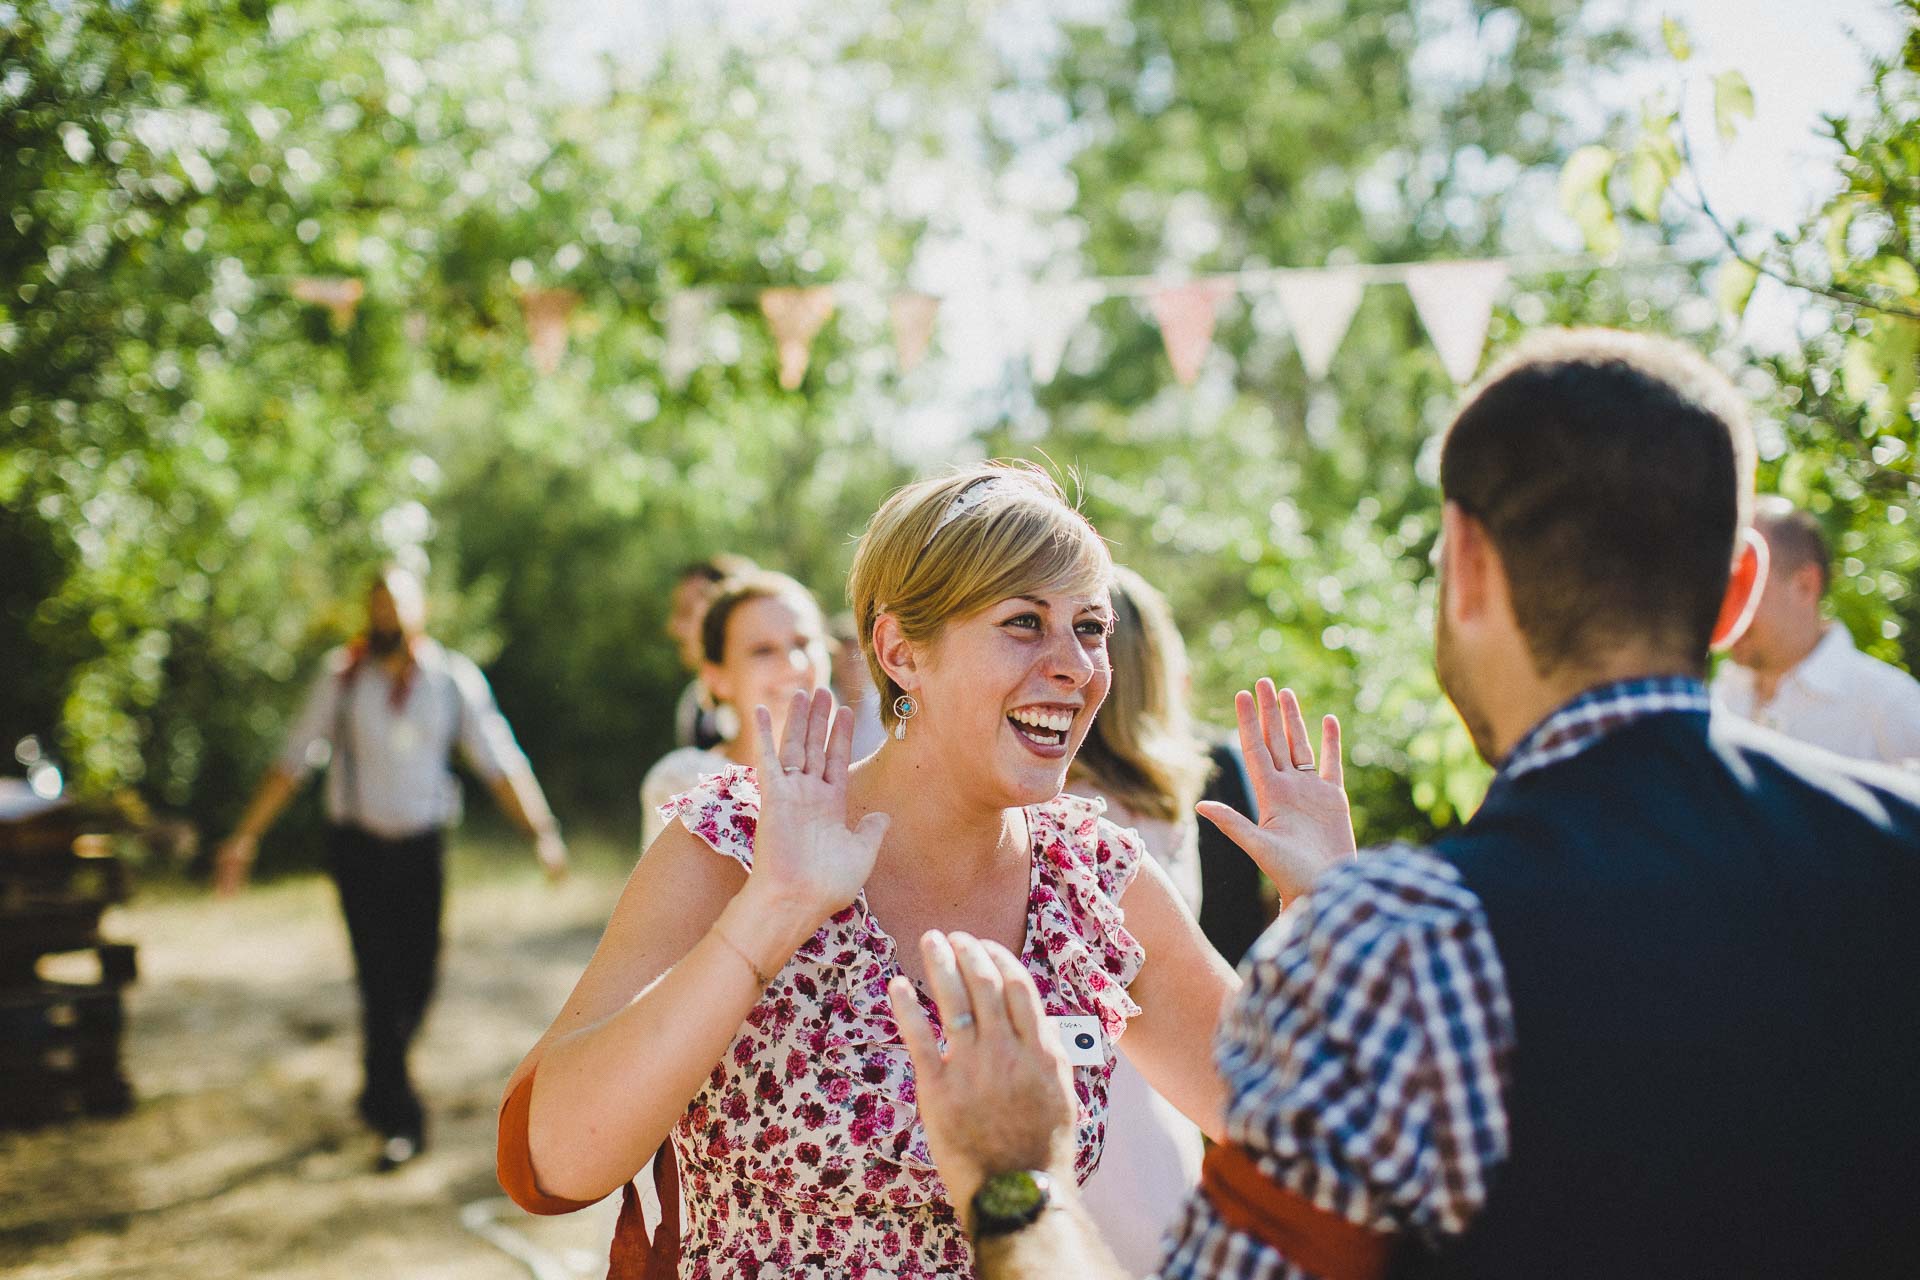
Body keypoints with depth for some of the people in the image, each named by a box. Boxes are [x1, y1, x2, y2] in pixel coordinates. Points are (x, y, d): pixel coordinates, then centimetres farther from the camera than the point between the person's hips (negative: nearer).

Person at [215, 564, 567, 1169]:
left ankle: (379, 1089, 32)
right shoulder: (342, 676, -2)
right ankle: (401, 1116, 4)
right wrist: (245, 837, -2)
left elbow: (499, 762, 0)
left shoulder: (454, 679, 0)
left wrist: (542, 832, -10)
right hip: (358, 843, -2)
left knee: (417, 980, 6)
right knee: (380, 979, -7)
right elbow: (293, 762, 2)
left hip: (422, 846, 2)